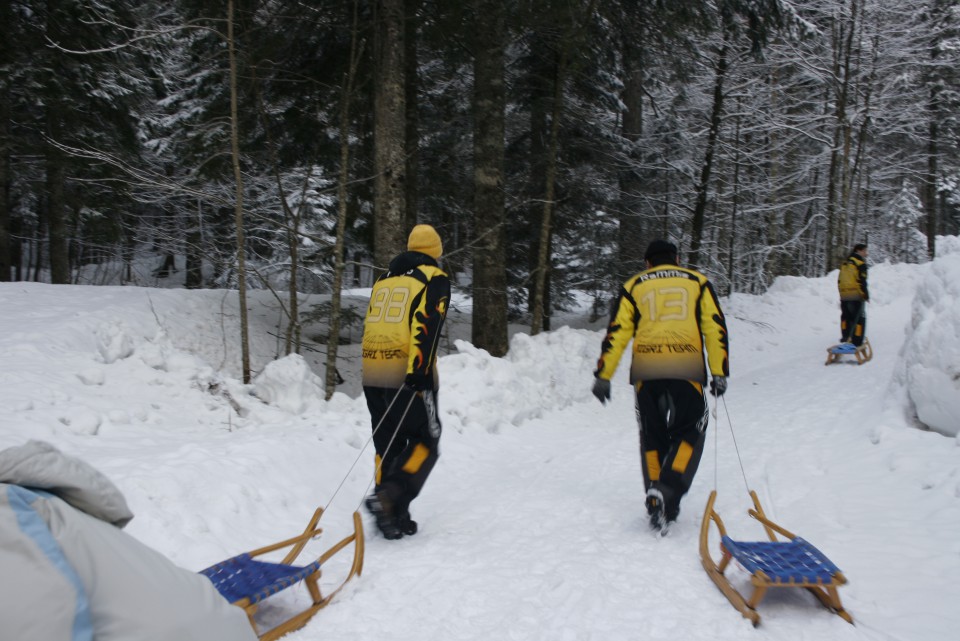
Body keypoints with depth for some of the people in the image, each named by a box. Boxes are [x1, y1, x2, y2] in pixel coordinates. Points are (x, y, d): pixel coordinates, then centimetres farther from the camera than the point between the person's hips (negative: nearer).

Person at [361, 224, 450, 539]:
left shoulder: (385, 278, 20)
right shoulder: (435, 278, 0)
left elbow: (369, 326, 19)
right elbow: (426, 327, -16)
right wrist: (419, 372, -22)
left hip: (372, 374, 6)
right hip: (407, 375, -6)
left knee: (387, 444, 13)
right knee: (425, 442, 6)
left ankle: (395, 517, 14)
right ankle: (388, 498, -12)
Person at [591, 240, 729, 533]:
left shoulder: (634, 286, 14)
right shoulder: (697, 281, 14)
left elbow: (617, 331, 6)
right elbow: (715, 328, 6)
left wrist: (603, 375, 8)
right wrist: (719, 373, 7)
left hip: (647, 372, 1)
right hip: (687, 371, -1)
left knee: (652, 438, 14)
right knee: (689, 435, 8)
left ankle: (656, 500, 11)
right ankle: (667, 492, -13)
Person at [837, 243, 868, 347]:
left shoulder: (845, 263, 15)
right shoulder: (860, 263, -9)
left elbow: (840, 280, 17)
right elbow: (862, 281, -15)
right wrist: (865, 294, -8)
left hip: (844, 295, 7)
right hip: (856, 296, -7)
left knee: (846, 316, 20)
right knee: (859, 318, -2)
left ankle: (845, 337, 26)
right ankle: (857, 341, -6)